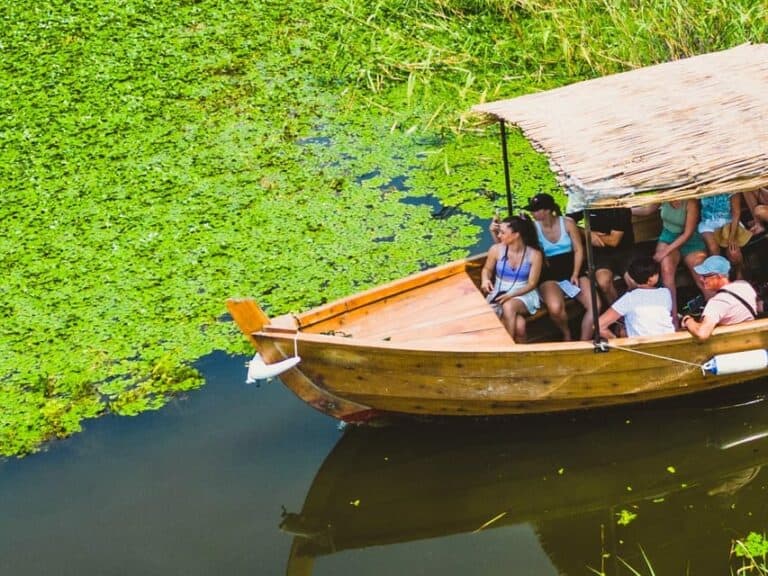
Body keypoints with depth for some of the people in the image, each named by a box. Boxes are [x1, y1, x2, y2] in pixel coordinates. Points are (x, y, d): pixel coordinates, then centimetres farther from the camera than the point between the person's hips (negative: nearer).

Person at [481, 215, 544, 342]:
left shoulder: (534, 254, -8)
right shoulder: (496, 249, -3)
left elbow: (532, 284, -7)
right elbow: (487, 269, 14)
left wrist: (511, 295, -22)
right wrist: (485, 280, -10)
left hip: (524, 294, 0)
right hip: (500, 294, 0)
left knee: (509, 306, -38)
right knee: (519, 325, -33)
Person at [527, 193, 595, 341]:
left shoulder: (567, 223, 1)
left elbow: (579, 250, 2)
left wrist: (575, 274, -9)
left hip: (572, 270, 2)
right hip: (549, 275, -2)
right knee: (555, 308, -33)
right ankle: (566, 334, -1)